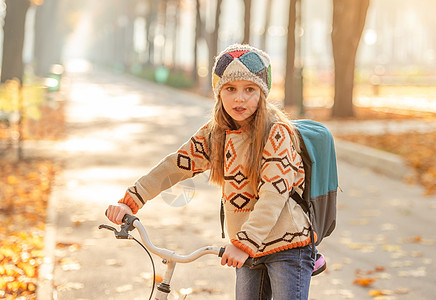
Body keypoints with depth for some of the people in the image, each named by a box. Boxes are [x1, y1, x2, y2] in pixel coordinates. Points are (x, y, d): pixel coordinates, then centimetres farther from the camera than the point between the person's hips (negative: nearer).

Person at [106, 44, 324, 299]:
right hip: (249, 252, 6)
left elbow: (274, 194, -23)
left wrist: (244, 243, -31)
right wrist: (130, 202, -7)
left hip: (288, 246, -6)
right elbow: (175, 166, 3)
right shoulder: (215, 134, 4)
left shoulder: (276, 133, -14)